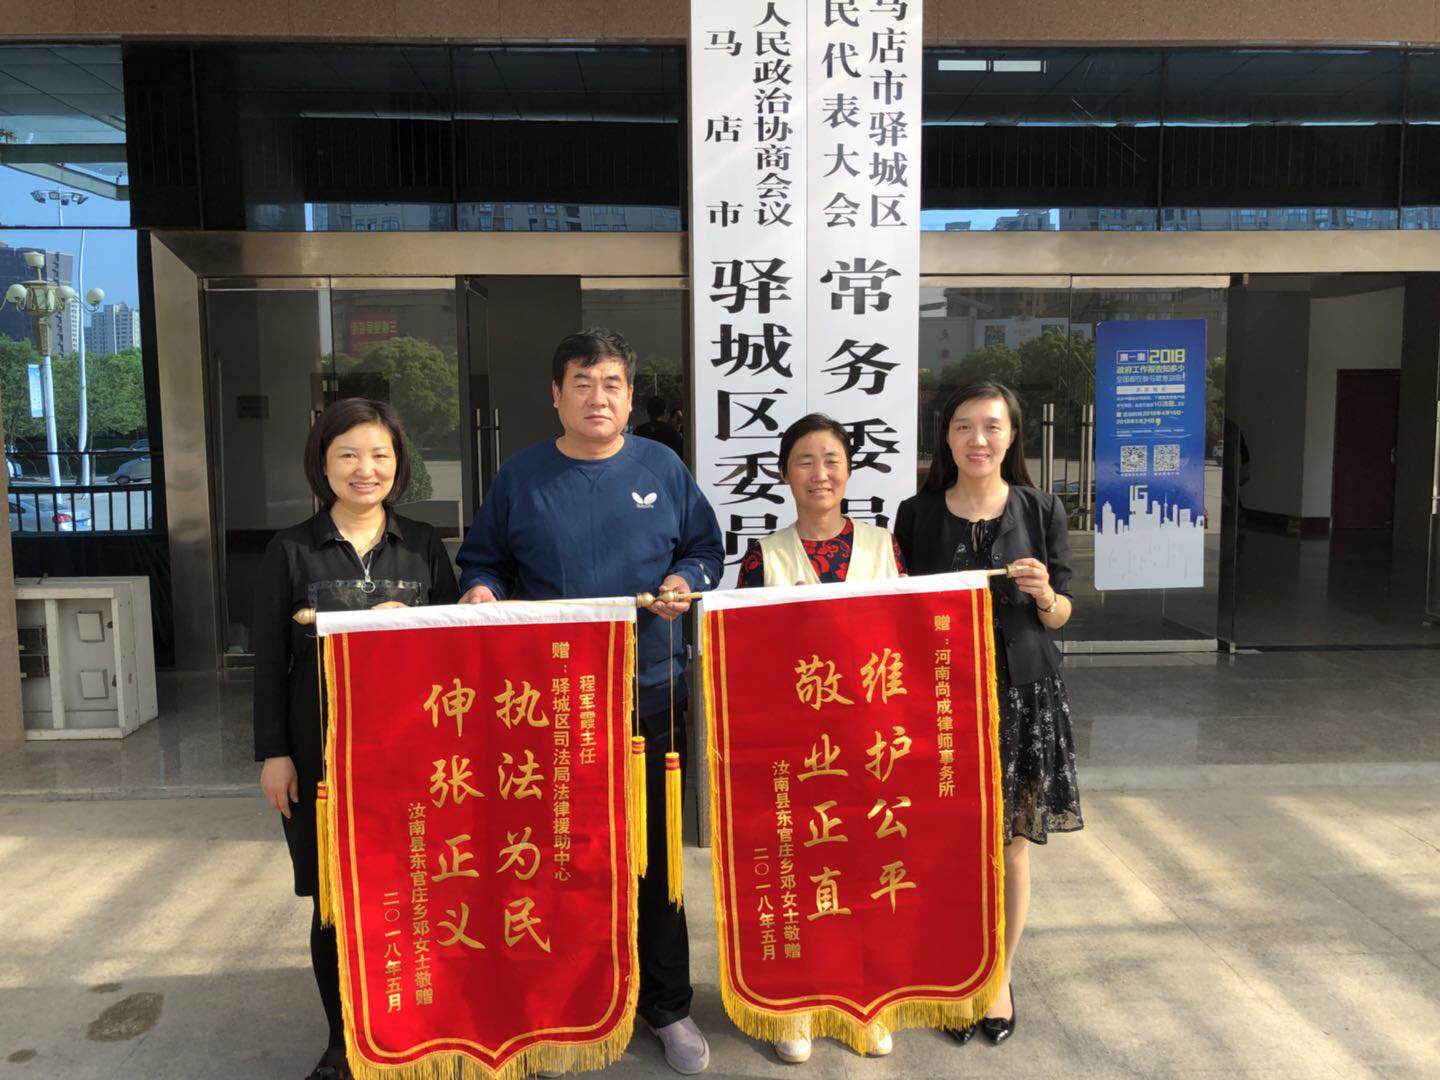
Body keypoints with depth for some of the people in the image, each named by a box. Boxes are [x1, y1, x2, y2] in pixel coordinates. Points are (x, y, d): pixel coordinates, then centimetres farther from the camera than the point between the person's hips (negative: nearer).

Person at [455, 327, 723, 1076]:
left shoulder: (662, 468, 5)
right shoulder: (521, 476, 4)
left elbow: (706, 548, 13)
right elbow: (482, 557, 13)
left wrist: (687, 580, -8)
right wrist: (481, 590, -8)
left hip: (650, 691, 1)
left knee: (655, 852, 9)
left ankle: (666, 1007, 27)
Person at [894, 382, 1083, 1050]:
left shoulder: (1041, 511, 1)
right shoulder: (917, 515, 1)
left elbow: (1061, 615, 4)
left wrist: (1045, 595, -17)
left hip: (1022, 694, 0)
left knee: (1011, 846, 9)